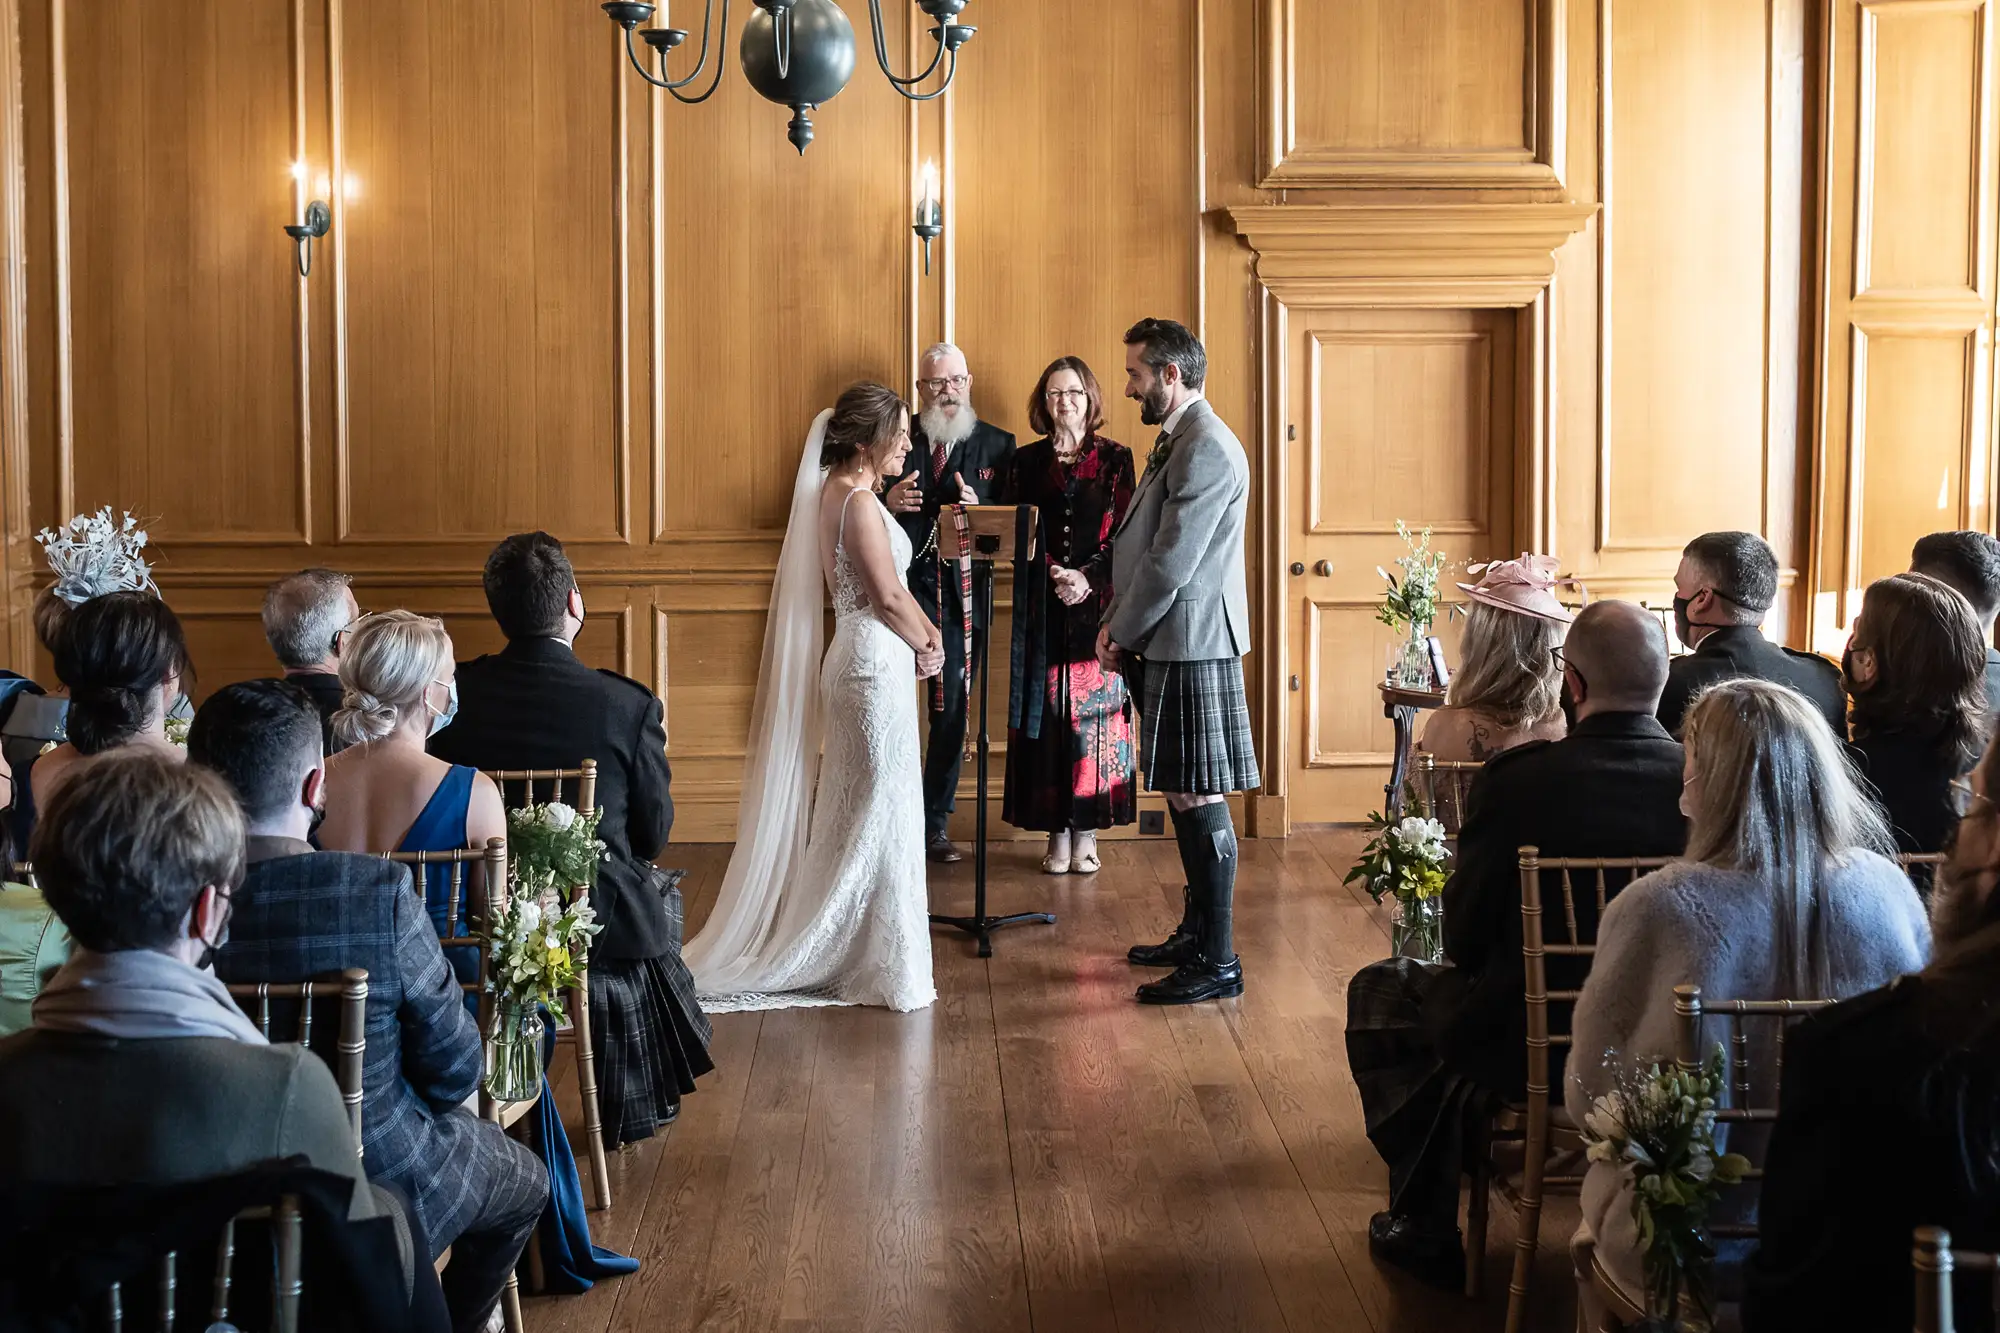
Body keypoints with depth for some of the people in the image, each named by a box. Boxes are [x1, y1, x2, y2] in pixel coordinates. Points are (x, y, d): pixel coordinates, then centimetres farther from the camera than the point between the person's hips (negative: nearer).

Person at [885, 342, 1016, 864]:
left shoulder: (996, 444, 8)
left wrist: (978, 511, -15)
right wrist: (888, 502, -14)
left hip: (963, 590, 1)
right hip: (904, 585, -1)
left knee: (952, 711, 6)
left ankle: (935, 822, 16)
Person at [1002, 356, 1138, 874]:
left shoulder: (1114, 458, 4)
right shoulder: (1026, 461, 9)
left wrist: (1088, 577, -14)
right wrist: (1054, 574, -12)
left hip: (1097, 602, -1)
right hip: (1042, 606, 1)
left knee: (1094, 713, -1)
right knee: (1047, 711, 0)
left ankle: (1087, 832, 6)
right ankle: (1058, 832, 6)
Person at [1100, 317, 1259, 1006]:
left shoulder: (1208, 447, -16)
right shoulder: (1177, 440, 17)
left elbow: (1172, 561, -19)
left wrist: (1122, 633, -9)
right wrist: (1119, 622, 8)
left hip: (1191, 646, -10)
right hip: (1168, 645, 10)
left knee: (1198, 800, -7)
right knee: (1184, 797, 16)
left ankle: (1218, 961, -3)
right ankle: (1196, 932, 26)